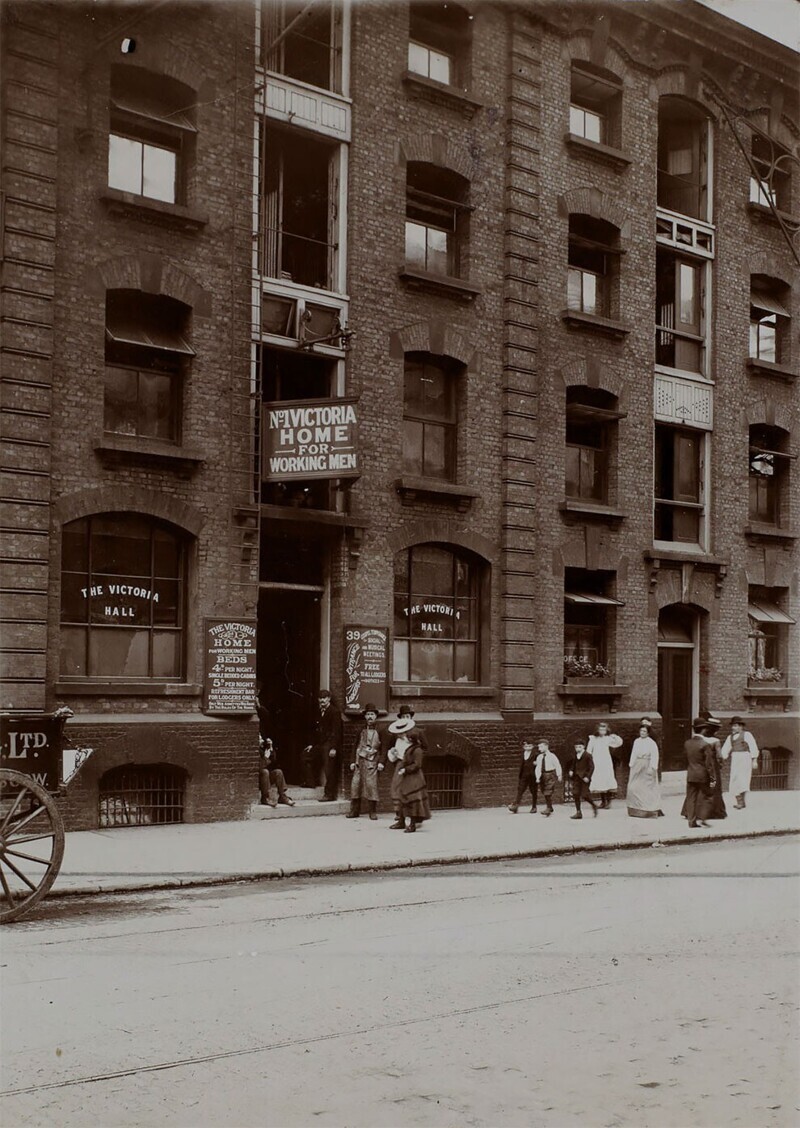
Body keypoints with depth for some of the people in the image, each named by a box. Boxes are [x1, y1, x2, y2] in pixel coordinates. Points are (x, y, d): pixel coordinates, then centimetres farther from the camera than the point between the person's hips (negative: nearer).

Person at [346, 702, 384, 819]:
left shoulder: (379, 731, 3)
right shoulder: (361, 731, 14)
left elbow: (382, 748, 2)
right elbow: (356, 747, 15)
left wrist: (381, 762, -7)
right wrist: (353, 761, 9)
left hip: (372, 762, -4)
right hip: (360, 760, 4)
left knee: (371, 784, -9)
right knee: (355, 784, 0)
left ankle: (373, 812, -1)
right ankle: (354, 810, 8)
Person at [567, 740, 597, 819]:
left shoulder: (587, 756, -8)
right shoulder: (575, 756, 10)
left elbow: (591, 767, -9)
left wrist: (587, 776, -15)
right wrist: (571, 770, 4)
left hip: (584, 778, -6)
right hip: (576, 777, 6)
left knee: (585, 795, -8)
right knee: (575, 794, 0)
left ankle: (594, 806, 20)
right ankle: (578, 812, 6)